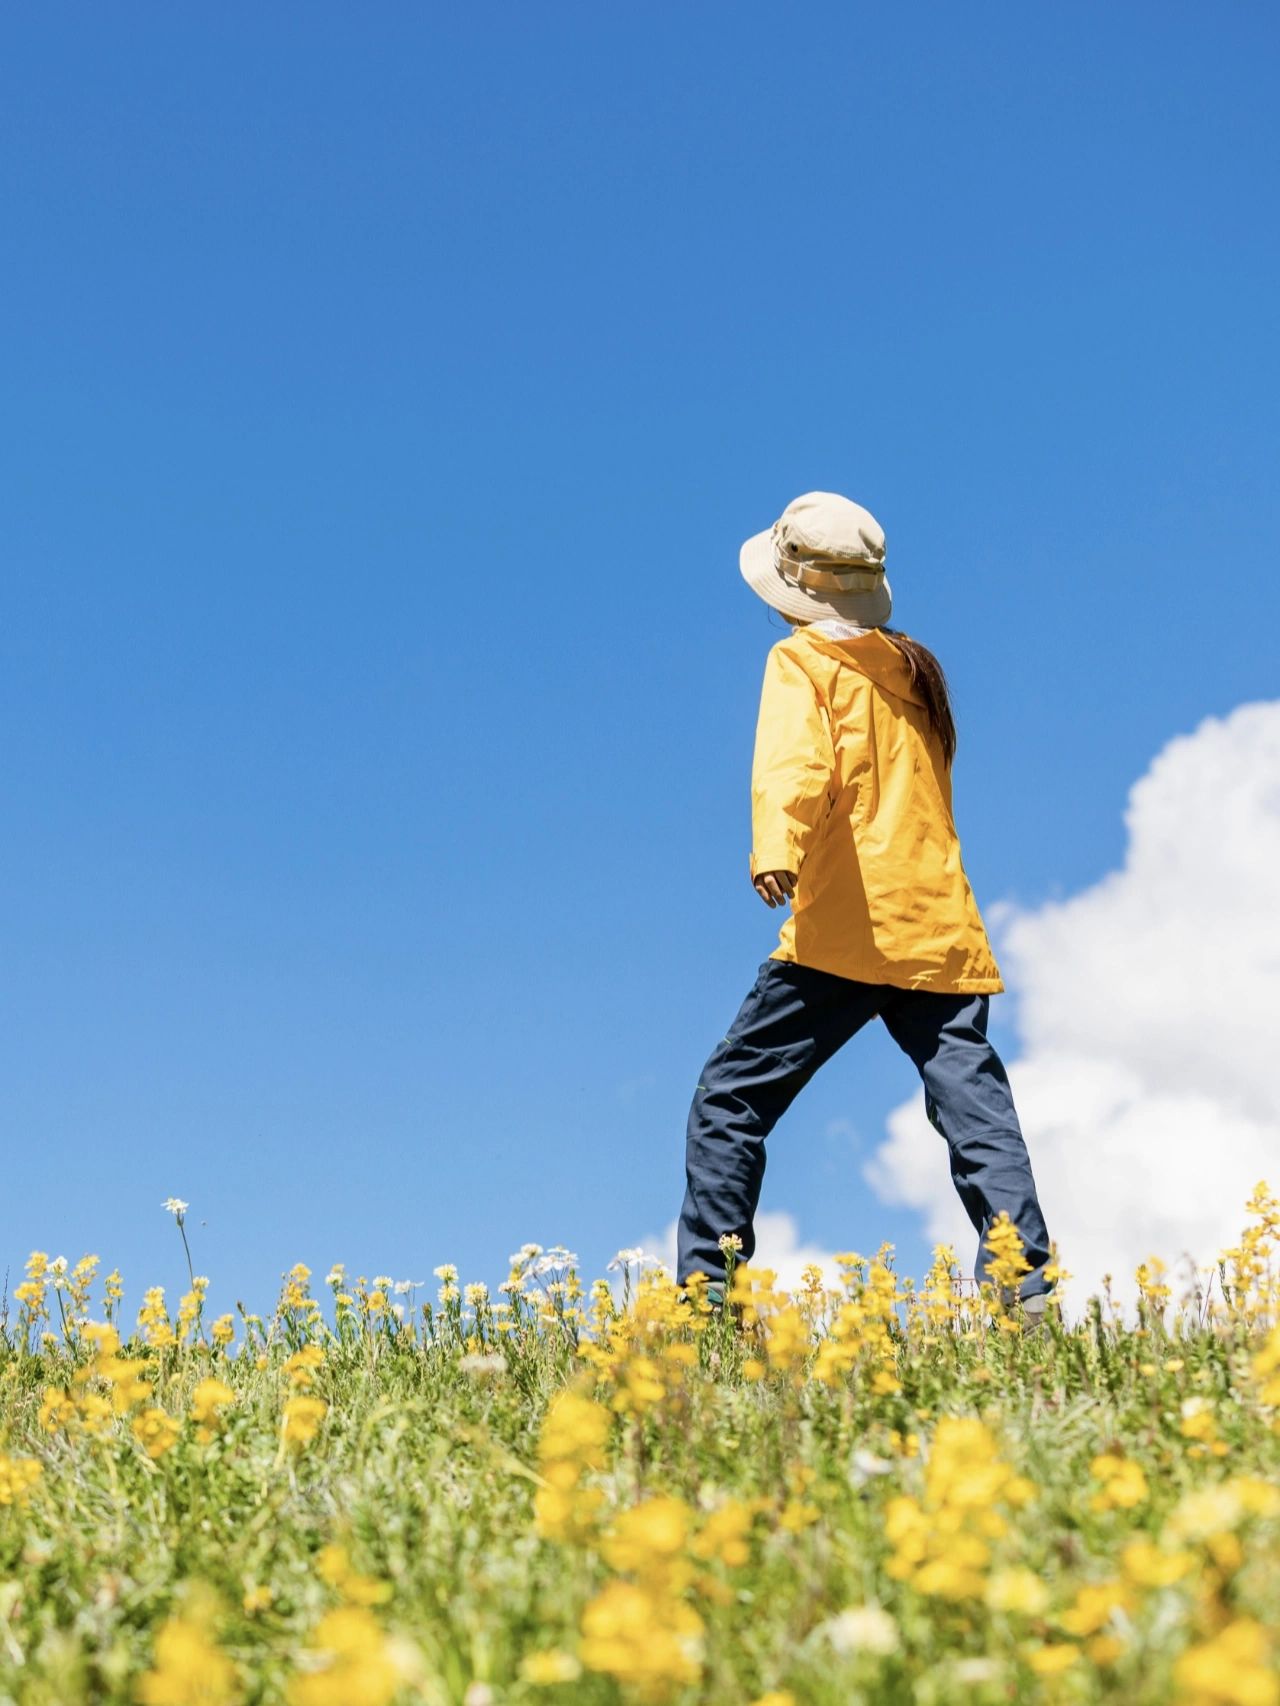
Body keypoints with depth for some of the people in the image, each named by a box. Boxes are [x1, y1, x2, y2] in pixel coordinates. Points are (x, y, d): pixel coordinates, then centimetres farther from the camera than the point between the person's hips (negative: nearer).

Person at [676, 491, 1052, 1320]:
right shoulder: (915, 667, 20)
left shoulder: (803, 661, 3)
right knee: (977, 1112, 1)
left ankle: (707, 1296, 0)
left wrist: (774, 851, -32)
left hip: (847, 931, -5)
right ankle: (1026, 1297, -11)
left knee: (731, 1101, 2)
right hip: (943, 932, 6)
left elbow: (795, 763, -17)